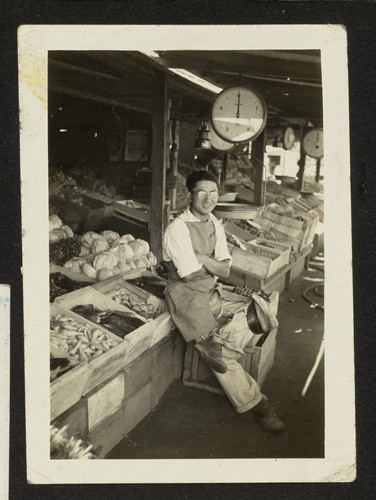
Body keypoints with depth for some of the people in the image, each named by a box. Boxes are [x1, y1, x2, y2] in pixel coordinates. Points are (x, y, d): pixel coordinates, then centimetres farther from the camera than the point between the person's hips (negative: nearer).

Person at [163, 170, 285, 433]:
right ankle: (255, 402, -5)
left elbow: (225, 271, 1)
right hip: (185, 293, -7)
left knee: (242, 323, -21)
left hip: (212, 290, 7)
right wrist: (213, 265, -2)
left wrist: (202, 259, -14)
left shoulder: (215, 225, 6)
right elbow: (190, 274, -17)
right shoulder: (177, 229, -16)